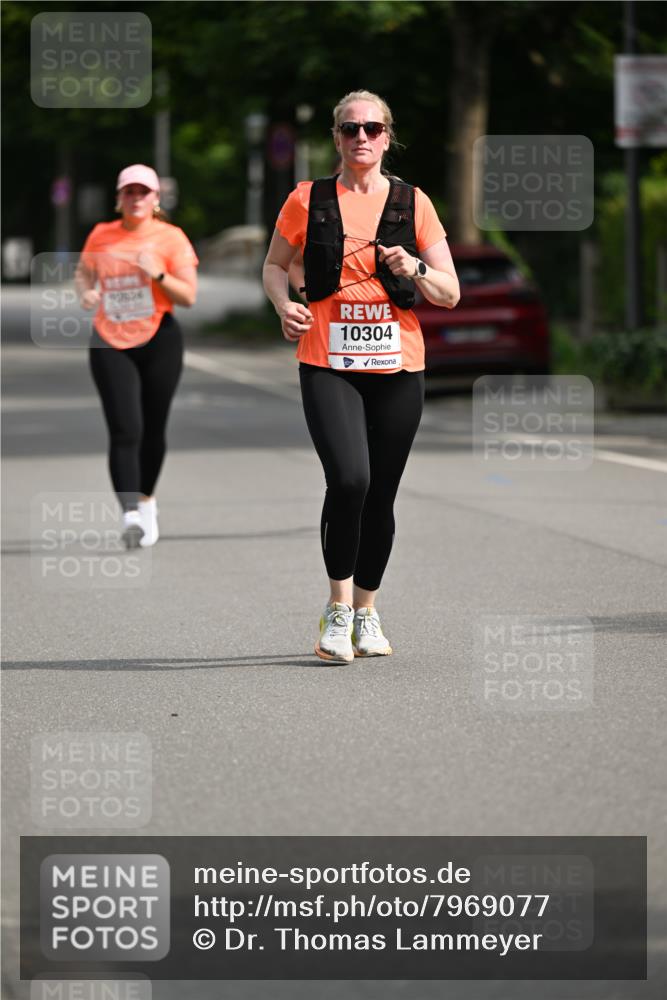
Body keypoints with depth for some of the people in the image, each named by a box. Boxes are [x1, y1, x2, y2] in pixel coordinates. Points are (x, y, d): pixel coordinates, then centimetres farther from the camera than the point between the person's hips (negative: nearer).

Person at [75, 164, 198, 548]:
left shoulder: (171, 238, -1)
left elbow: (189, 296, -3)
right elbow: (84, 272, 22)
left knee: (153, 430, 8)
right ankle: (131, 514, -22)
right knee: (125, 430, -14)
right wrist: (86, 293, -1)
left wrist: (157, 275, -19)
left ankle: (147, 499, 32)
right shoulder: (101, 236, 5)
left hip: (160, 343, 0)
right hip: (110, 344, 0)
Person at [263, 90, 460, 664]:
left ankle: (366, 613, 23)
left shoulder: (412, 204, 6)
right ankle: (339, 607, -5)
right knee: (349, 479, -21)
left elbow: (450, 294, 7)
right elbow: (276, 265, 17)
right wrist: (284, 304, -4)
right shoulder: (307, 201, 4)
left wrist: (413, 269, -13)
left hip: (397, 366, 2)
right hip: (327, 365, -2)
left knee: (381, 495, 6)